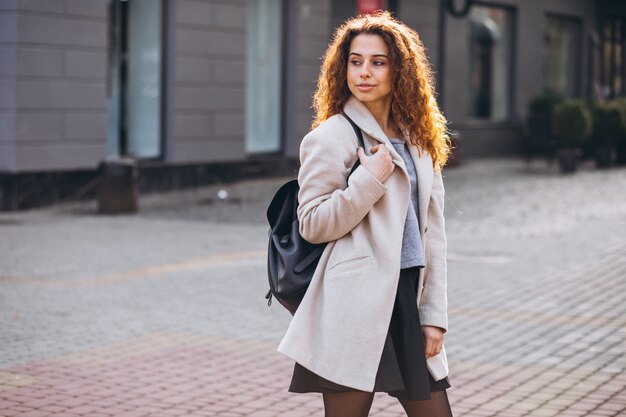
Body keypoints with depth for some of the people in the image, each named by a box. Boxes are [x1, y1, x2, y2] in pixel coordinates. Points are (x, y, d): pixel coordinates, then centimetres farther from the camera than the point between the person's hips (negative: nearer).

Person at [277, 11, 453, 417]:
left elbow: (432, 232, 12)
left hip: (408, 298, 6)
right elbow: (312, 224, -9)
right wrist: (370, 178, -16)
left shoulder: (420, 140, 13)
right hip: (356, 304, -6)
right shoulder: (330, 137, -4)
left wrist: (435, 315, 6)